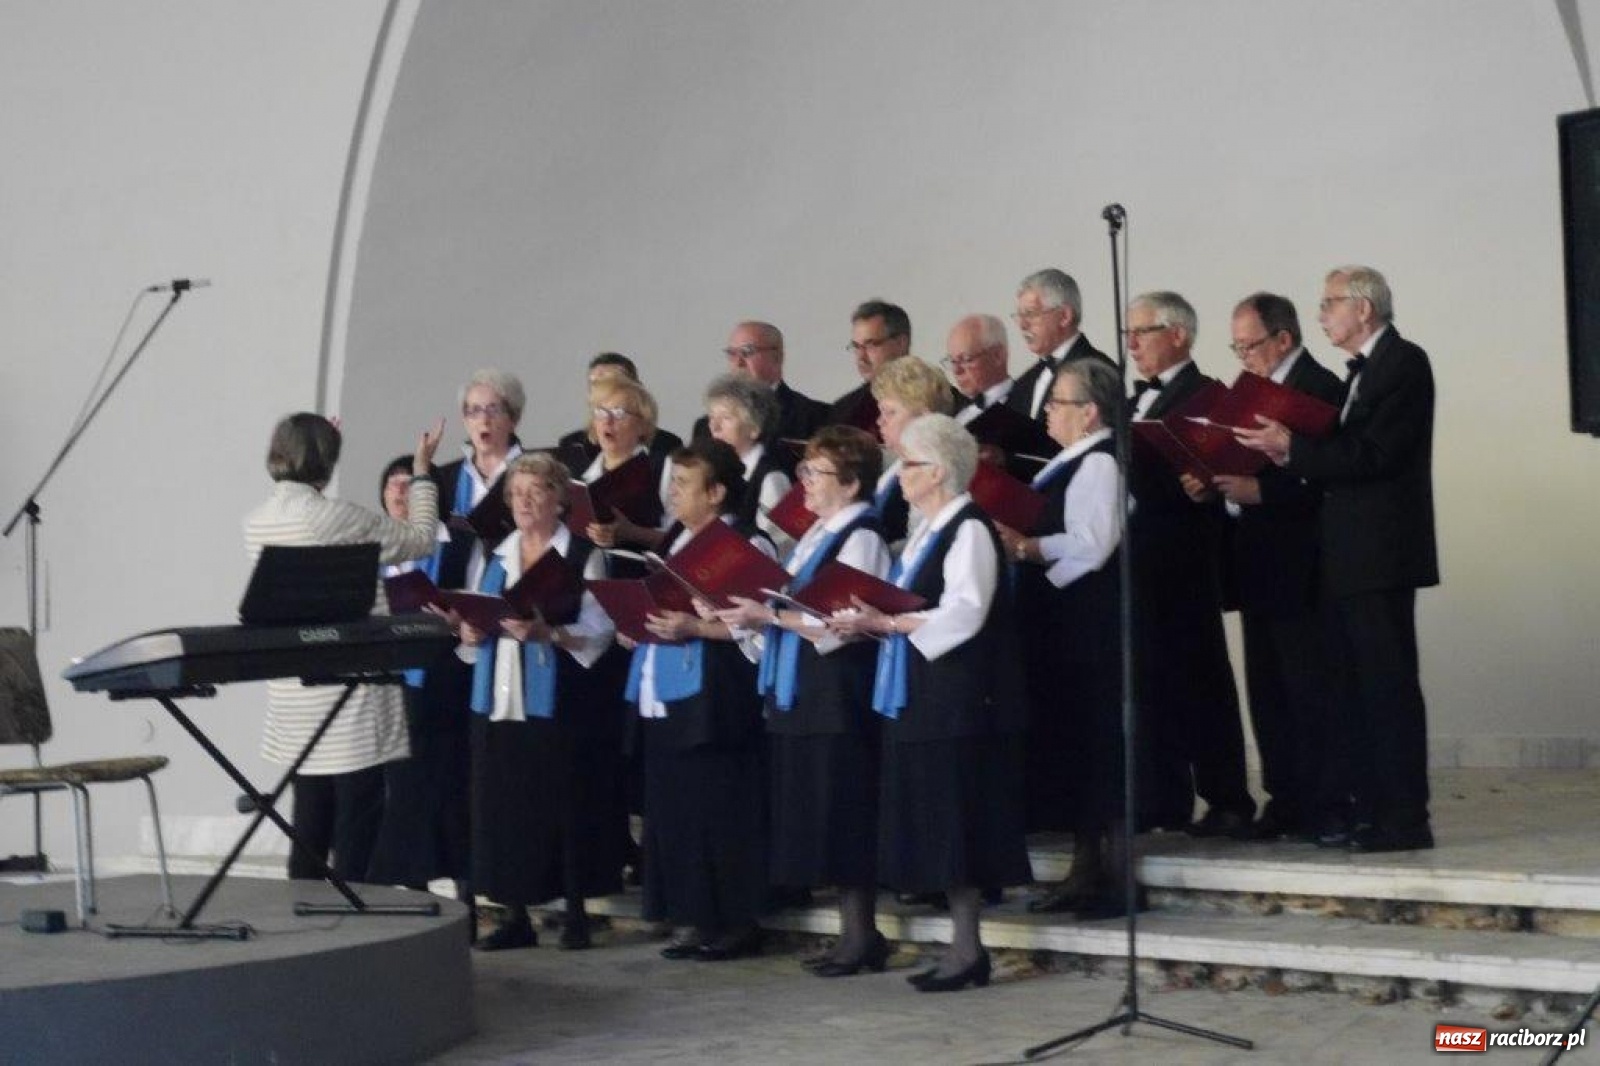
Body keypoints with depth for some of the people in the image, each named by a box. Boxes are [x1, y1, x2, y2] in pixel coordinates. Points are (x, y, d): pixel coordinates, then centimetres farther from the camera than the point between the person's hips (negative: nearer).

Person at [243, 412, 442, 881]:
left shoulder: (257, 522, 5)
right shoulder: (337, 517, -15)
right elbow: (420, 540, -2)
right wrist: (422, 472, 10)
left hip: (294, 698, 7)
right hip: (349, 697, -7)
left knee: (309, 827, 13)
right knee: (356, 830, -1)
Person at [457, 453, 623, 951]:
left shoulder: (583, 554, -1)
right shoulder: (497, 556, 16)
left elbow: (598, 630, -10)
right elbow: (477, 617, 20)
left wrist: (545, 632, -25)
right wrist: (471, 632, -3)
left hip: (559, 700, -5)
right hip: (501, 700, 5)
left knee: (565, 802, -2)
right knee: (504, 804, 3)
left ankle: (575, 911, 10)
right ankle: (516, 916, 11)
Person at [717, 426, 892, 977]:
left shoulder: (861, 538, -12)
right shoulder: (816, 535, 16)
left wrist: (768, 613, -19)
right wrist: (754, 613, 6)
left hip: (839, 693, -9)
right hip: (802, 690, 9)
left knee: (844, 816, -4)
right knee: (821, 820, 10)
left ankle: (861, 935, 4)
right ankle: (853, 932, 17)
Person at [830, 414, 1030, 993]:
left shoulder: (969, 531, -11)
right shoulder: (928, 532, 17)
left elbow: (963, 614, -21)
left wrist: (886, 622, -21)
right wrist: (869, 619, 4)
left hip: (960, 696, -9)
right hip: (923, 697, 9)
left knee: (956, 821, -6)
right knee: (937, 825, 9)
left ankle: (967, 948, -1)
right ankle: (962, 942, 14)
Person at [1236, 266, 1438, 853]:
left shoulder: (1404, 363, -9)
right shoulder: (1362, 371, 20)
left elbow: (1374, 454, -20)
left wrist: (1293, 447, -19)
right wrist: (1289, 453, -1)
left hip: (1380, 554, -10)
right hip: (1350, 559, 10)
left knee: (1389, 683, -7)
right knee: (1359, 687, 11)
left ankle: (1404, 818, -4)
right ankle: (1371, 809, 16)